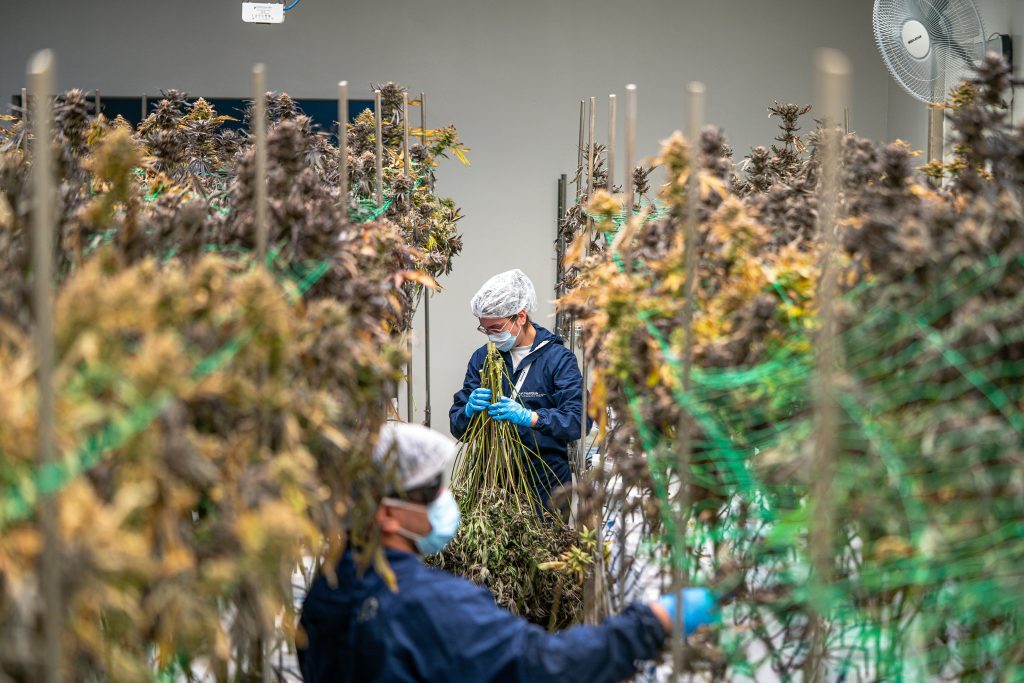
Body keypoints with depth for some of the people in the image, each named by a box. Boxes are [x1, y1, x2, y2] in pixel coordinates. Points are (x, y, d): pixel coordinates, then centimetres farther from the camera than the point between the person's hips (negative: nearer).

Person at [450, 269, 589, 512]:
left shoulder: (557, 358, -5)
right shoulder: (482, 358, 9)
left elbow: (580, 419, -17)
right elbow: (457, 426, 6)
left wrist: (530, 417, -31)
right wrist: (469, 411, -17)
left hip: (545, 483, -3)